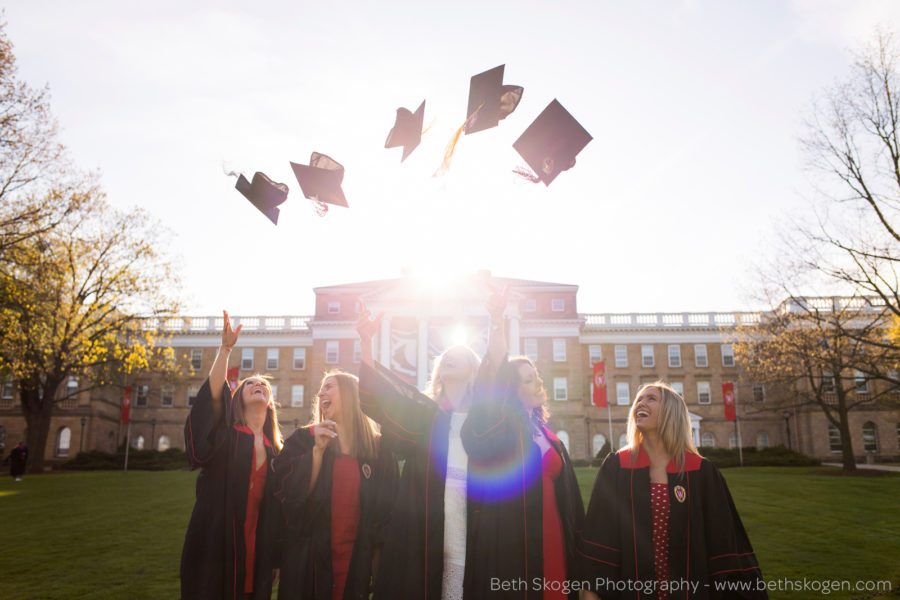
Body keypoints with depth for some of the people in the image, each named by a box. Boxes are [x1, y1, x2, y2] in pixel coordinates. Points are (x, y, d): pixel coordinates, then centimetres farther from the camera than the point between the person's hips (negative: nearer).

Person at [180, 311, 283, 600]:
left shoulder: (275, 450, 11)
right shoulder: (225, 433, 0)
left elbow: (276, 506, 12)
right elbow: (213, 393, -20)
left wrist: (273, 557, 8)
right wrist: (225, 348, -28)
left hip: (256, 549, 4)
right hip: (215, 544, -3)